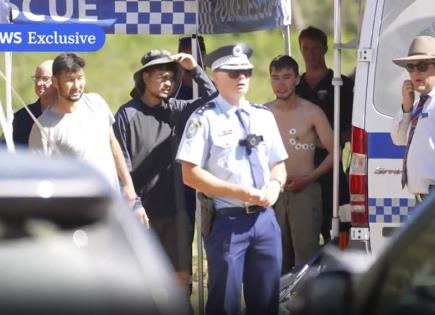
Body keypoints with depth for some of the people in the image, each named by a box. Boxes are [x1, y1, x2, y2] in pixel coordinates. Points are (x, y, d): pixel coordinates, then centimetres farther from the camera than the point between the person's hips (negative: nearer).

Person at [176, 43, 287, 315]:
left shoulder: (264, 116, 13)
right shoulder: (205, 118, -5)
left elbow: (279, 165, 19)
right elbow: (191, 174, -11)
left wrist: (275, 185, -5)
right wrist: (239, 192, -16)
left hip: (264, 218, 5)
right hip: (228, 221, -5)